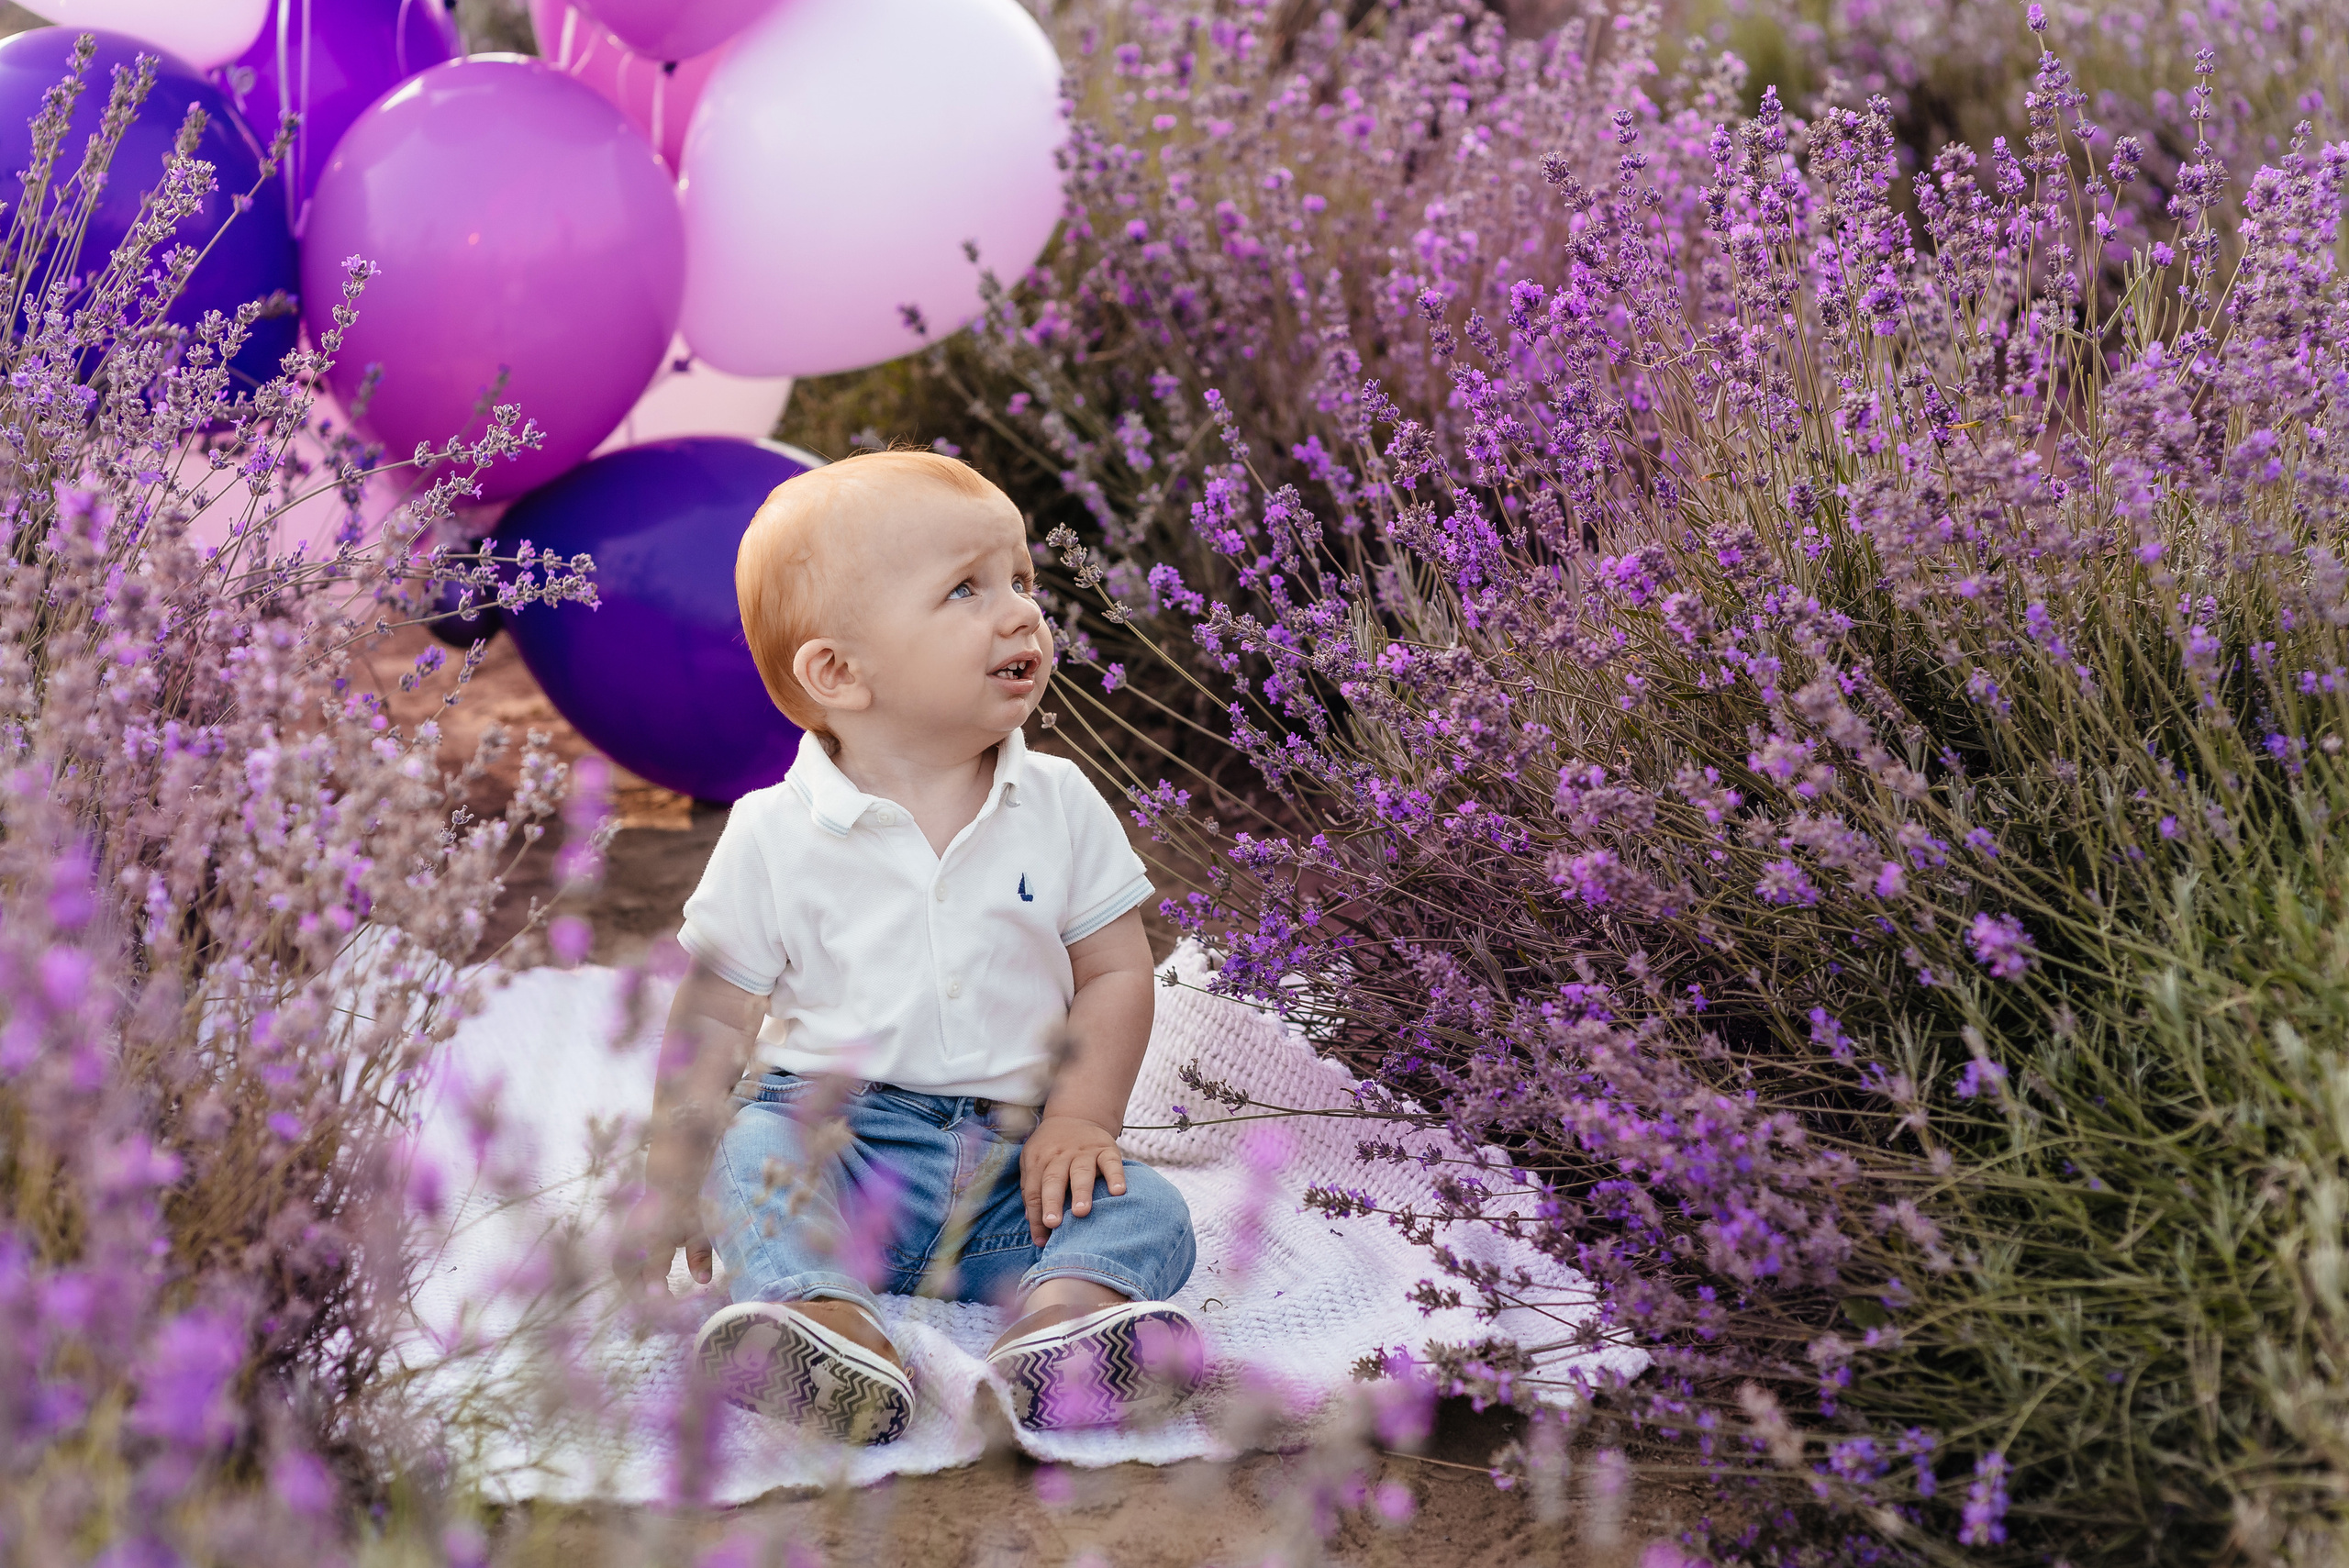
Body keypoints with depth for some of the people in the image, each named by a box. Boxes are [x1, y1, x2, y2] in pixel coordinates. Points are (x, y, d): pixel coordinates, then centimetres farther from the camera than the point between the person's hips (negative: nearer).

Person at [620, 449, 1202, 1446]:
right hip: (839, 1128, -2)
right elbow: (715, 1018, 1)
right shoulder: (776, 837, -4)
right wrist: (672, 1184, -3)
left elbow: (1115, 972, 5)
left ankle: (1065, 1306, -49)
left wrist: (1080, 1119, -9)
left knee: (1142, 1211, -22)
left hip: (1012, 1154, 2)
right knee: (759, 1149, -31)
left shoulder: (1059, 810, 3)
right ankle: (821, 1307, -54)